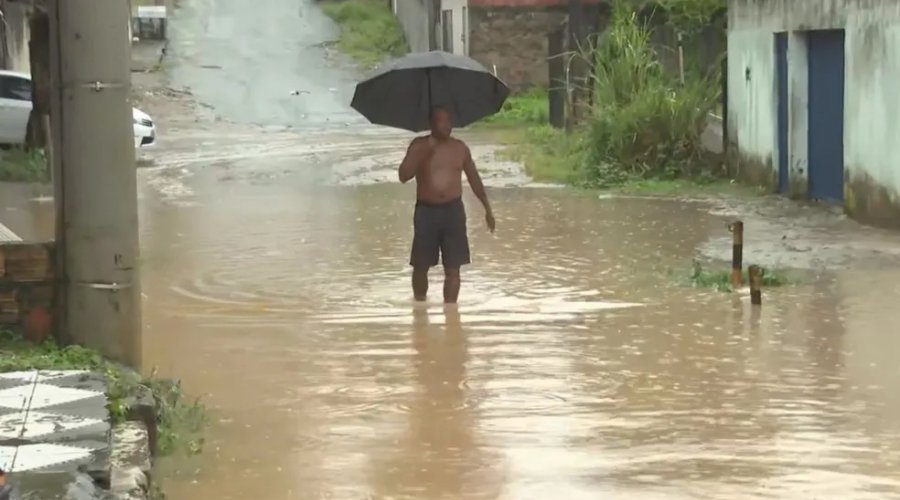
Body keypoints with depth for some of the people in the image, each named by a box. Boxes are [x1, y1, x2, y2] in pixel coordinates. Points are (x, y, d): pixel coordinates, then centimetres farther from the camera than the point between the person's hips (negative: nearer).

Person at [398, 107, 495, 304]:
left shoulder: (460, 148, 7)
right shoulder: (419, 145, -1)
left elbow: (474, 179, 15)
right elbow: (403, 175, -11)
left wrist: (487, 208, 15)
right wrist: (423, 154, -22)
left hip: (453, 211, 1)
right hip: (426, 211, -1)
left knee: (453, 268, -2)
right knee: (421, 266, 6)